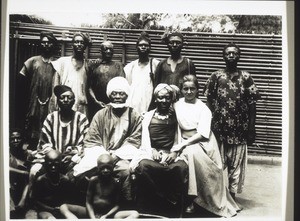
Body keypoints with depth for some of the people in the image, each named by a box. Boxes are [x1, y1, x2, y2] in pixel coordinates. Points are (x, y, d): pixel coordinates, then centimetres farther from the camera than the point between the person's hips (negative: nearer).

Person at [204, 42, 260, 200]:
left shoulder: (246, 77, 4)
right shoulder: (216, 76, 4)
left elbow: (252, 104, 3)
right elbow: (209, 102, 3)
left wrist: (252, 129, -1)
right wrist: (209, 124, -6)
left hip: (239, 129, 0)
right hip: (219, 128, 0)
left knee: (236, 164, 7)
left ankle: (232, 194, 19)